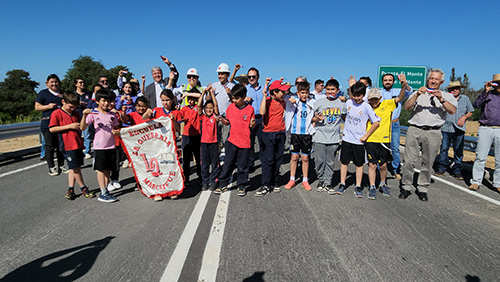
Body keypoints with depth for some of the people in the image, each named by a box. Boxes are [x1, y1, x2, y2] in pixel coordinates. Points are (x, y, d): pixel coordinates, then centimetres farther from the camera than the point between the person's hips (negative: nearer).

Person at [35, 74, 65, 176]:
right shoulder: (43, 93, 4)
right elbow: (37, 106, 0)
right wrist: (48, 106, -15)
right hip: (47, 123, -4)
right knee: (50, 146, -2)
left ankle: (61, 166, 16)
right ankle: (51, 167, 5)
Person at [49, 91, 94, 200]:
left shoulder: (76, 114, 15)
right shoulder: (57, 113, -4)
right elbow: (52, 129, -11)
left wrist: (80, 127, 8)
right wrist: (69, 126, -16)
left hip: (78, 144, 7)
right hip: (68, 145, -7)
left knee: (73, 168, 11)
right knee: (75, 167, -3)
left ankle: (70, 189, 20)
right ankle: (83, 188, 9)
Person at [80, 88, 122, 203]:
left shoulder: (112, 115, 9)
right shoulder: (93, 113, -4)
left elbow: (117, 128, 20)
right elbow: (82, 128, -9)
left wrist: (116, 132, -3)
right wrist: (85, 115, -24)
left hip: (111, 145, 4)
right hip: (99, 146, -4)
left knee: (108, 169, 9)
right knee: (101, 169, 0)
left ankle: (105, 191, 19)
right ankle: (103, 193, 3)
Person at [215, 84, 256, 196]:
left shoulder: (250, 109, -4)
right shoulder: (231, 107, 4)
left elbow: (252, 126, 3)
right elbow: (227, 122, 13)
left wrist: (252, 123, -19)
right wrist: (221, 119, -6)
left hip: (244, 142, -2)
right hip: (232, 141, 2)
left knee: (243, 166, 8)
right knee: (228, 164, 8)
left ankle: (241, 186, 23)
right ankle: (222, 184, 21)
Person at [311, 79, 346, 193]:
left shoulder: (342, 103, 5)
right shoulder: (319, 102, 2)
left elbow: (345, 117, 20)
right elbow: (313, 118, 6)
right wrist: (316, 119, -14)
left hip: (334, 138, 1)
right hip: (319, 137, -1)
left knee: (330, 162, 7)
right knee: (319, 161, 1)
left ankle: (328, 183, 18)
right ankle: (321, 181, 19)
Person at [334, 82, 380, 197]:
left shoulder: (366, 107, -9)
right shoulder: (348, 103, 2)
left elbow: (376, 123, -7)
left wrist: (365, 136, -8)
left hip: (359, 140, -3)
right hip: (346, 138, 3)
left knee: (359, 164, 7)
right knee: (344, 161, 7)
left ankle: (358, 187, 16)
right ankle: (342, 185, 18)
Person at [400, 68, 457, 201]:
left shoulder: (447, 96, 16)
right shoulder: (418, 94, 18)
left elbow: (453, 111, -3)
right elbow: (407, 107, 1)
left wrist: (441, 99, -15)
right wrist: (417, 95, -11)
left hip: (433, 132, 0)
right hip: (414, 130, 0)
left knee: (427, 163, 3)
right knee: (409, 160, -4)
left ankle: (423, 189, 15)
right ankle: (406, 187, 6)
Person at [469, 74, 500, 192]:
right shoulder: (488, 94, 9)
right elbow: (476, 105, -8)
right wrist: (485, 92, -15)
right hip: (485, 129, -2)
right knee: (481, 157, -5)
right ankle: (476, 181, 3)